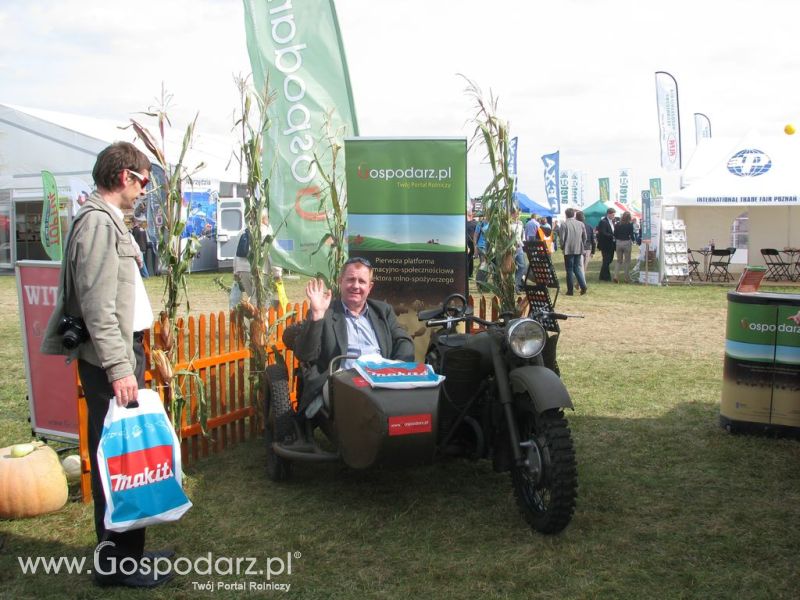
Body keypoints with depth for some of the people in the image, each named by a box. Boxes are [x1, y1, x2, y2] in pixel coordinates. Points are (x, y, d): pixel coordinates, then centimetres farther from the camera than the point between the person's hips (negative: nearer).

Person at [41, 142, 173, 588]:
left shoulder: (109, 220, 16)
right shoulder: (98, 222, -14)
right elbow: (97, 305, -20)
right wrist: (118, 368, -23)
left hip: (124, 350, 10)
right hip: (111, 359, -10)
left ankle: (125, 550, 27)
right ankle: (116, 564, 7)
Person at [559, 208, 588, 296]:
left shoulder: (564, 224, -9)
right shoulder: (581, 224, 4)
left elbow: (562, 238, -10)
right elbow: (585, 237, 7)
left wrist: (562, 247, 6)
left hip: (568, 250, -4)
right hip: (579, 250, 4)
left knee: (569, 270, 4)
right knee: (577, 268, 13)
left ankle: (570, 290, 4)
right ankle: (583, 285, -4)